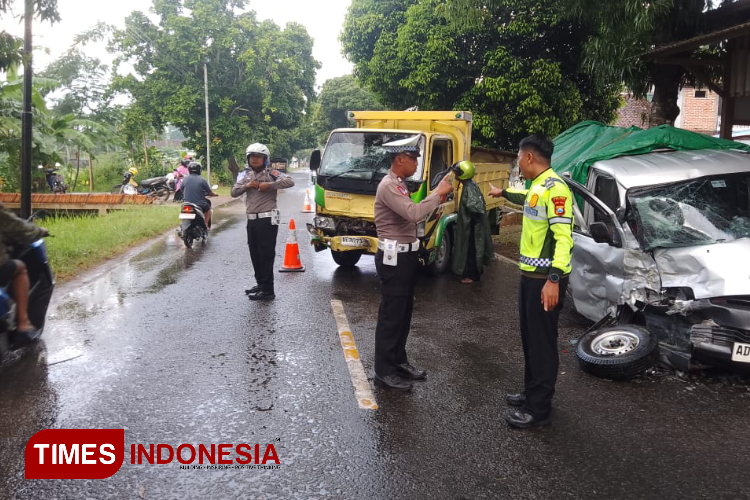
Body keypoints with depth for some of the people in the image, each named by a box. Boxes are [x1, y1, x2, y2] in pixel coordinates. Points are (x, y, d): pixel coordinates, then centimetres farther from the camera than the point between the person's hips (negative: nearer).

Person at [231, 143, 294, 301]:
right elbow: (234, 192, 10)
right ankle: (260, 284, 27)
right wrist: (246, 186, -8)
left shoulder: (271, 173, -5)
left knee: (266, 255, -6)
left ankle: (267, 290, -4)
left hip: (267, 219, -7)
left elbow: (290, 182, -18)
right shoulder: (245, 175, 14)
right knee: (255, 254, 13)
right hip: (251, 219, 7)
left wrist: (269, 185, -22)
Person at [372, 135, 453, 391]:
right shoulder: (388, 186, -17)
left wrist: (436, 197, 6)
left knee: (404, 311, 16)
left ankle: (398, 360, 28)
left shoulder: (399, 184, 16)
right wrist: (438, 193, -19)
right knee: (391, 314, -4)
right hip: (394, 257, -10)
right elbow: (413, 213, -30)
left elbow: (412, 213, 15)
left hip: (404, 255, 10)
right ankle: (384, 371, 5)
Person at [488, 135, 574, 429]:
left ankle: (539, 410, 8)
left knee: (542, 343, -2)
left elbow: (563, 236, -25)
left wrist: (553, 279, -32)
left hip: (545, 279, -10)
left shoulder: (554, 188, -18)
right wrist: (503, 193, 56)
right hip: (530, 275, 10)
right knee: (530, 339, 18)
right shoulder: (536, 187, 13)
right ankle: (532, 393, 32)